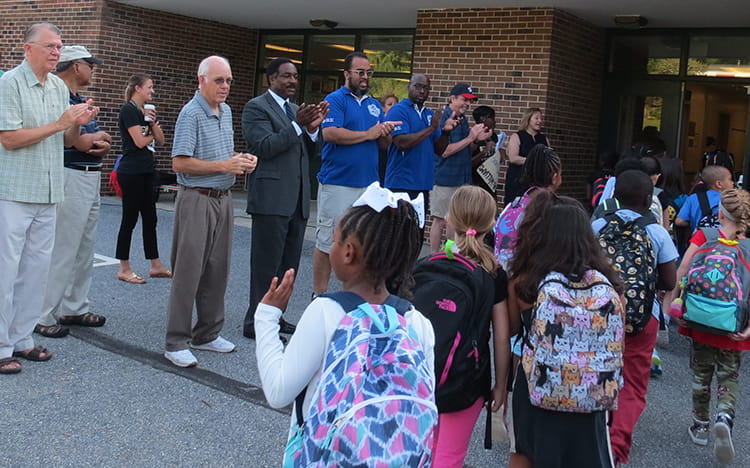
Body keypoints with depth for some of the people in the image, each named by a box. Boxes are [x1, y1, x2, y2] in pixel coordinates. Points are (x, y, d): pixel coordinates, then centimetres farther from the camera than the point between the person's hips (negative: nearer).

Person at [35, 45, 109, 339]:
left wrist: (101, 144, -4)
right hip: (71, 178, -10)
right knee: (62, 251, -6)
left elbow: (101, 140, 19)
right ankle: (43, 317, 3)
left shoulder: (81, 100, 17)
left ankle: (74, 309, 25)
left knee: (85, 250, 15)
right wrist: (98, 138, -7)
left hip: (92, 179, 10)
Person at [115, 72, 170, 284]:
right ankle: (124, 269, 7)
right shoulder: (128, 110, -11)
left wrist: (153, 123, -4)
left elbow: (160, 140, 12)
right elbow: (139, 141, -17)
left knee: (150, 218, 10)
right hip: (131, 172, -9)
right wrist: (152, 134, 3)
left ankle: (156, 265, 17)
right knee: (130, 218, -2)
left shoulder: (146, 111, 15)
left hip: (146, 171, 9)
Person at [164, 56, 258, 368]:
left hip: (223, 199, 8)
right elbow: (180, 163, -18)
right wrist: (224, 166, -18)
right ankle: (176, 343, 3)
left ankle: (207, 334, 23)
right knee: (188, 271, -5)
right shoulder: (191, 114, -12)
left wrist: (242, 161, 3)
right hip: (197, 200, -8)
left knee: (217, 271, 12)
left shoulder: (226, 111, 13)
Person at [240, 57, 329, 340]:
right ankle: (256, 323, 5)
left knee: (289, 264, 13)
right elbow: (264, 147, -17)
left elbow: (307, 152, 17)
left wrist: (312, 128, -2)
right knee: (267, 264, -3)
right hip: (272, 198, -8)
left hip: (297, 200, 8)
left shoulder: (295, 109, 19)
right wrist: (297, 124, -21)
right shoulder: (256, 107, -5)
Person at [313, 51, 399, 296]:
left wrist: (386, 133, -6)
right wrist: (368, 134, -11)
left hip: (369, 184, 6)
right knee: (328, 242, -2)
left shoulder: (375, 105, 18)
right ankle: (319, 295, 7)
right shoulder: (335, 100, -3)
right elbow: (330, 133, -19)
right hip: (338, 184, -6)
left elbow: (383, 144, 18)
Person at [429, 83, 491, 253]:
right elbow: (444, 151, -19)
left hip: (463, 178, 8)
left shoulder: (463, 119, 13)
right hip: (445, 179, -8)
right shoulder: (444, 119, -12)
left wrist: (477, 140, 0)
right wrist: (470, 138, -15)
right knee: (440, 221, -2)